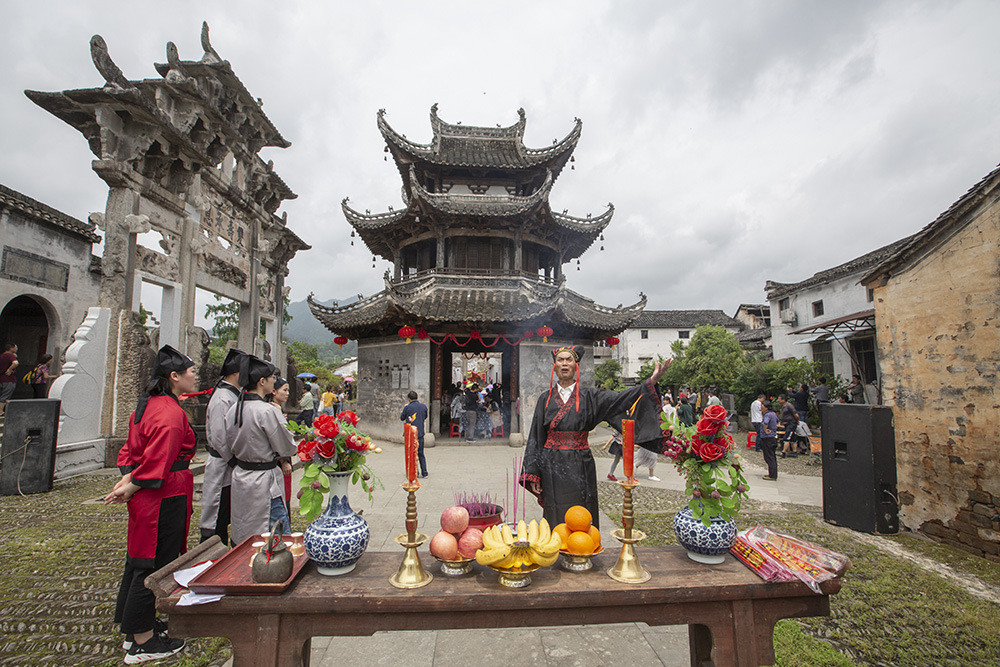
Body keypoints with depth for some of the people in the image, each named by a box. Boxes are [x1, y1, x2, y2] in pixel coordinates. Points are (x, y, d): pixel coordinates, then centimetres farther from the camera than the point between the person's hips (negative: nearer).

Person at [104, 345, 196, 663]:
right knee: (153, 564, 3)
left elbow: (132, 448, 15)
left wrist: (127, 479, 4)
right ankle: (142, 643, 18)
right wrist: (129, 488, -10)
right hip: (166, 497, -10)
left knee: (140, 559, 20)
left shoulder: (148, 405, 10)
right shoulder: (171, 413, -21)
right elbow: (157, 462, -23)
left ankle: (136, 628, 36)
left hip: (146, 495, 10)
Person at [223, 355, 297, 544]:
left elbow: (229, 450, 10)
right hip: (264, 481, -8)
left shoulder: (233, 409, 2)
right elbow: (286, 447, -15)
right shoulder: (267, 411, -23)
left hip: (240, 477, 8)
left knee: (244, 539, 21)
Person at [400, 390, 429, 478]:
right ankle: (424, 473, 12)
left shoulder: (407, 407, -9)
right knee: (421, 454, 13)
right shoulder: (424, 406, 1)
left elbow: (402, 419, 4)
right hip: (420, 433, 3)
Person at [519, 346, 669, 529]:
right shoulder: (545, 398, 4)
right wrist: (533, 474, -2)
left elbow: (619, 399, -13)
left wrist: (651, 382, -27)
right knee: (555, 519, 7)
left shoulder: (589, 396, 2)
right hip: (552, 467, 1)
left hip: (580, 468, 0)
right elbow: (535, 437, 4)